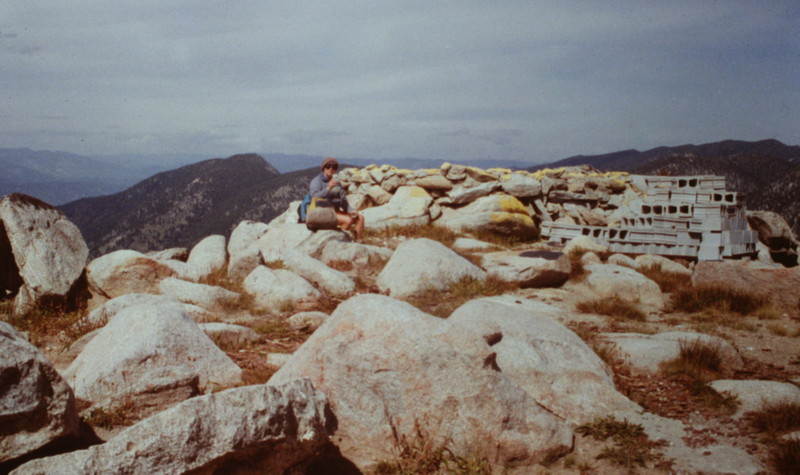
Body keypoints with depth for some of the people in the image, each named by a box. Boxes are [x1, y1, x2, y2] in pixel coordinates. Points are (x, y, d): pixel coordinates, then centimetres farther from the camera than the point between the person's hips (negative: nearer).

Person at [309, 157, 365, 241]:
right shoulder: (317, 181, -5)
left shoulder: (336, 182, 18)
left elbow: (343, 200, 18)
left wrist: (350, 210, 2)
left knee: (360, 218, -8)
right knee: (348, 220, -29)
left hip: (336, 211, 8)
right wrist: (328, 187, -29)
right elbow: (315, 197, -22)